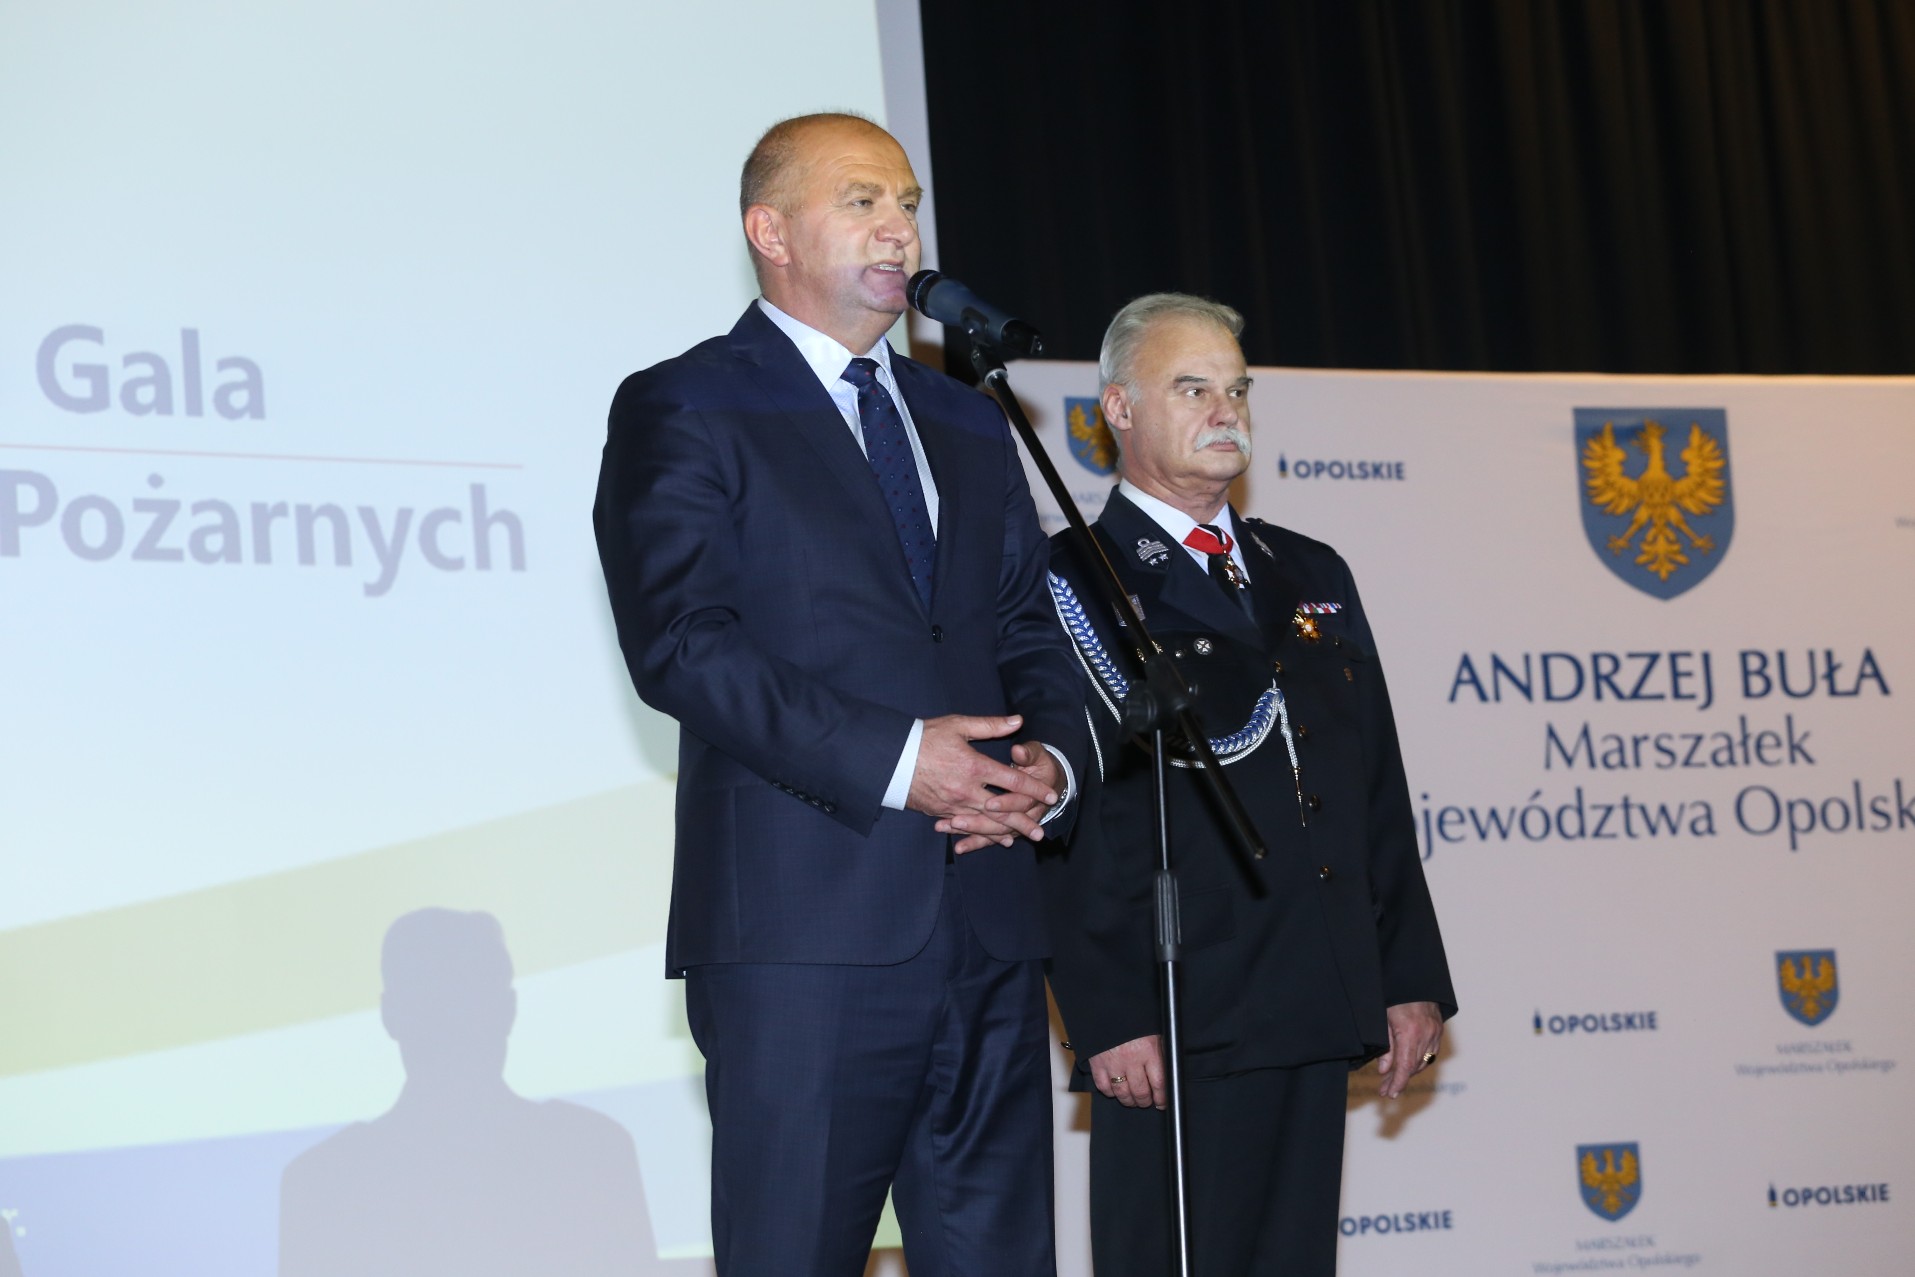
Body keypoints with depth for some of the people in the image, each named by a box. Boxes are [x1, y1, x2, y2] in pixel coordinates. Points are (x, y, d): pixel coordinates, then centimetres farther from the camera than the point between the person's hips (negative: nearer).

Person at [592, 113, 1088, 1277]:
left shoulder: (969, 425, 22)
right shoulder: (681, 411, 1)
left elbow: (1035, 633, 20)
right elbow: (680, 641, -11)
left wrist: (1053, 762, -3)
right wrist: (892, 760, -18)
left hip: (988, 923, 6)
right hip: (807, 925, -6)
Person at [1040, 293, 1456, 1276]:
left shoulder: (1311, 575, 18)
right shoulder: (1069, 581, -2)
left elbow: (1379, 791, 17)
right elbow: (1060, 823, -9)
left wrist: (1412, 977, 10)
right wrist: (1109, 1014, -15)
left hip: (1319, 1015, 6)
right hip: (1171, 1027, -6)